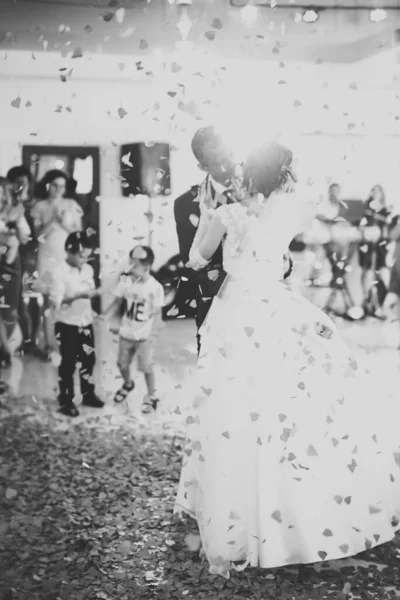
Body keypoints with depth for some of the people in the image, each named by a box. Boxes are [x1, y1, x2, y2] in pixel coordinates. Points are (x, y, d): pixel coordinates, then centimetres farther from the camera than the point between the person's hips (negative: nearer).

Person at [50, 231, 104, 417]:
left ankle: (88, 394, 31)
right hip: (66, 325, -6)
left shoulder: (88, 270, 2)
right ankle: (66, 401, 15)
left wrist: (94, 293, -8)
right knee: (68, 363, 3)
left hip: (85, 323, 6)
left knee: (88, 359, 14)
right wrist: (77, 296, -32)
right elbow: (55, 301, -23)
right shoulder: (60, 274, -19)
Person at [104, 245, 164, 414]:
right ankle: (128, 384, 47)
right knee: (122, 364, 17)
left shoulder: (155, 287, -18)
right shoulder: (126, 281, -9)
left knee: (147, 367, 1)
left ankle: (152, 397, 21)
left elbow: (157, 314, -12)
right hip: (126, 333, 4)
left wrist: (153, 335, -14)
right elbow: (117, 303, 2)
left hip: (144, 335, -4)